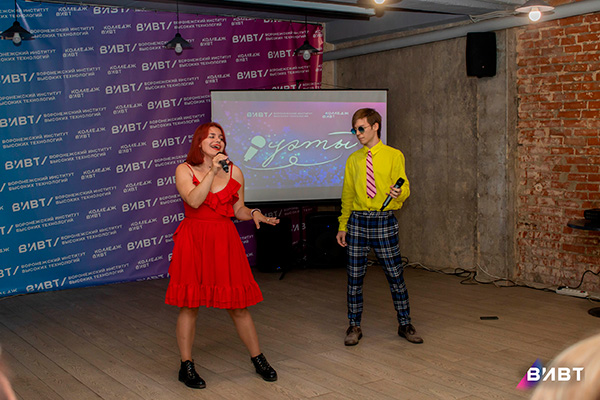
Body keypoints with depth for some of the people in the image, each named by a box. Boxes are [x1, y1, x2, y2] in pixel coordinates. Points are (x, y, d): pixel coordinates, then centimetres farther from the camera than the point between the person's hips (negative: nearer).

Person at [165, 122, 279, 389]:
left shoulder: (234, 172, 9)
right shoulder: (184, 170, 1)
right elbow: (194, 200, -17)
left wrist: (254, 214, -6)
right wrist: (213, 171, -16)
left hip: (225, 243, 2)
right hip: (193, 243, -2)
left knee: (238, 305, 7)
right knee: (189, 304, 2)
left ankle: (258, 360, 21)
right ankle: (186, 367, 16)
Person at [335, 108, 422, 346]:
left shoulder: (394, 156, 2)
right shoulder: (353, 160, 11)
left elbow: (405, 188, 0)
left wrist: (400, 192, -24)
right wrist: (343, 226, 11)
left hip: (384, 222, -2)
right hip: (358, 221, 3)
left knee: (395, 276, 3)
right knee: (354, 277, 5)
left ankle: (405, 325, 18)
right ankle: (354, 327, 18)